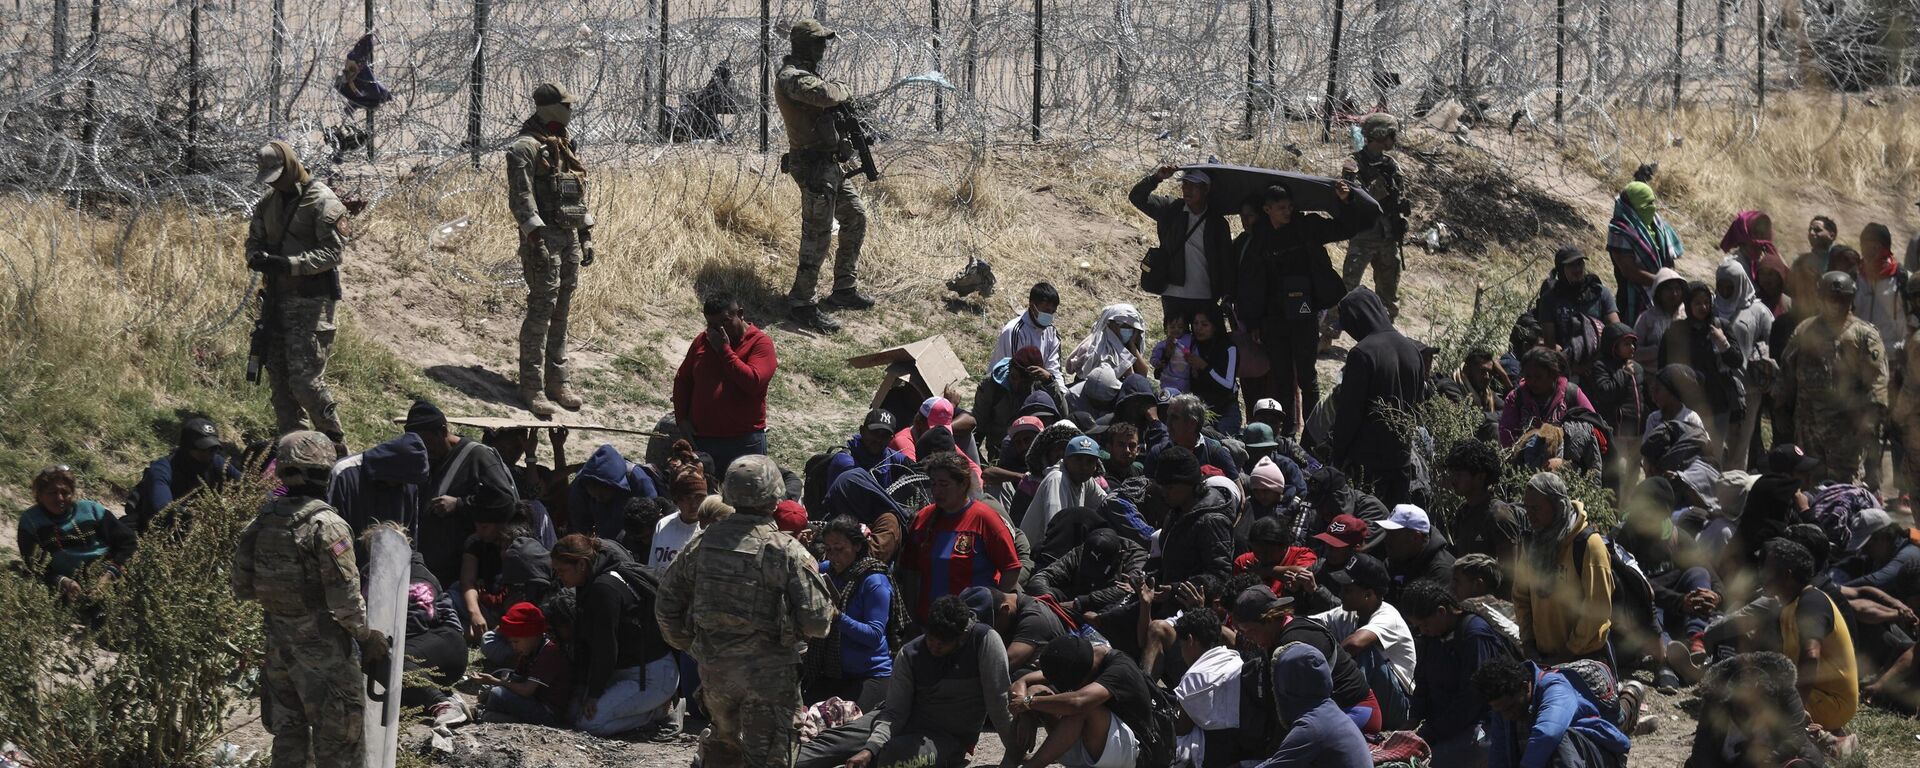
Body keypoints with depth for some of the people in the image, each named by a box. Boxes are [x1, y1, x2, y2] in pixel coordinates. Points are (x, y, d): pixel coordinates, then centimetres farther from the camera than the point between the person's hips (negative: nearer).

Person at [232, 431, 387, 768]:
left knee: (287, 728, 18)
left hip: (278, 639, 7)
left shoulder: (263, 522, 2)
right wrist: (369, 639, -7)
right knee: (337, 736, 2)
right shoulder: (327, 526, -18)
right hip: (321, 645, -7)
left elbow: (243, 588, 8)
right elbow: (345, 600, -19)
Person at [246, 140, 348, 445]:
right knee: (279, 376, 9)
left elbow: (330, 254, -16)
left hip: (310, 302, -7)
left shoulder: (323, 203, -12)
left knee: (305, 379, -12)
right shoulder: (269, 202, 11)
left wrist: (288, 264, -27)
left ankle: (336, 446, -1)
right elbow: (254, 240, 18)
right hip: (276, 299, 7)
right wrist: (257, 257, -7)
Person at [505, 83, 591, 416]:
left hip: (571, 237, 8)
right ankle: (532, 386, -7)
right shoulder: (525, 147, -10)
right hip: (543, 237, -8)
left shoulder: (568, 146, 16)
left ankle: (556, 381, 16)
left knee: (561, 313, 11)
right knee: (541, 310, -9)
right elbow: (520, 197, -16)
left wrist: (586, 235, 17)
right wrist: (536, 238, -22)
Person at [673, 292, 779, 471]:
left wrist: (724, 349, -14)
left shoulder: (760, 343, -4)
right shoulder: (702, 341, 11)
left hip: (744, 441, -5)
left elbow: (753, 382, -19)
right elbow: (682, 380, 17)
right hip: (700, 439, 5)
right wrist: (681, 418, 4)